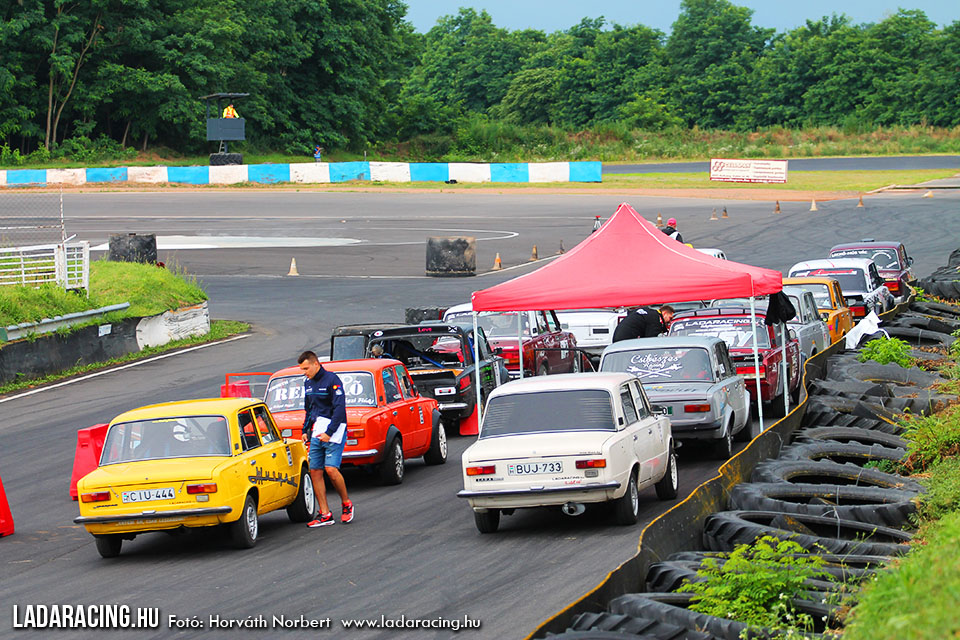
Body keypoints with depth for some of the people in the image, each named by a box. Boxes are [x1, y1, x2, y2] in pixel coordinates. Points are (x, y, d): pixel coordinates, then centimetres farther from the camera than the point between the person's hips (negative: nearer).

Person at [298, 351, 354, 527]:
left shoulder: (332, 380, -10)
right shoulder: (308, 383, 15)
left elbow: (339, 408, -15)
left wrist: (329, 432, -20)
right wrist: (305, 430, 16)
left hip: (334, 430, -8)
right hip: (316, 431, 8)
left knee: (331, 469, -17)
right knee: (315, 471, 0)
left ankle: (346, 504, 5)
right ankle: (325, 514, 4)